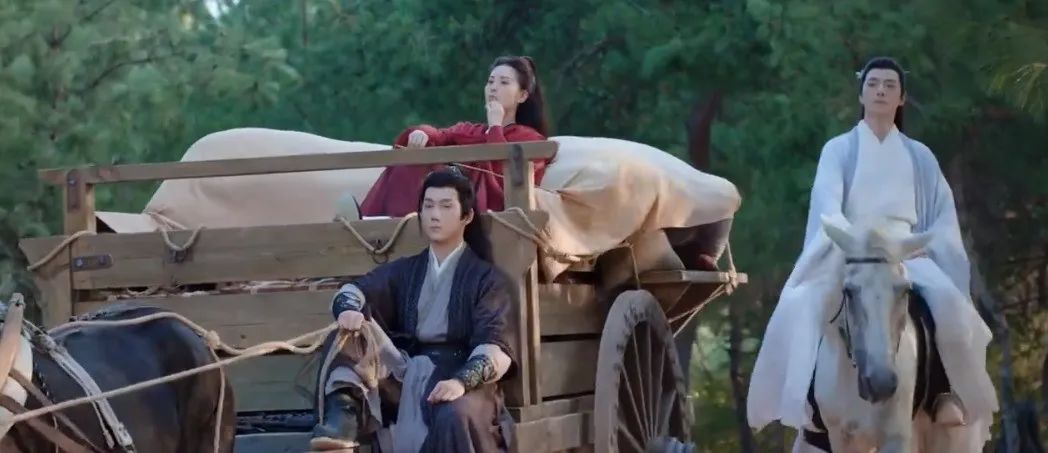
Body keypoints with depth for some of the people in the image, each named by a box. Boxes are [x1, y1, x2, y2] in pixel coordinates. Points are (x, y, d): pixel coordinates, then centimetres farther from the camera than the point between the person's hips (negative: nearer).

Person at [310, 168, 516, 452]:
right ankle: (344, 414, -40)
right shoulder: (404, 270, 22)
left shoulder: (486, 277, 6)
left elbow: (496, 347, -7)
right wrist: (349, 310, -19)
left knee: (455, 416, -40)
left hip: (457, 376, -4)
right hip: (404, 376, 5)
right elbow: (354, 290, 8)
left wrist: (461, 381, -28)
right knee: (352, 329, -19)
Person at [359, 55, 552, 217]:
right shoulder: (466, 129, 33)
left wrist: (495, 127, 1)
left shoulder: (531, 140, 14)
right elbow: (440, 136, 10)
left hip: (484, 206, -5)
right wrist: (423, 133, -13)